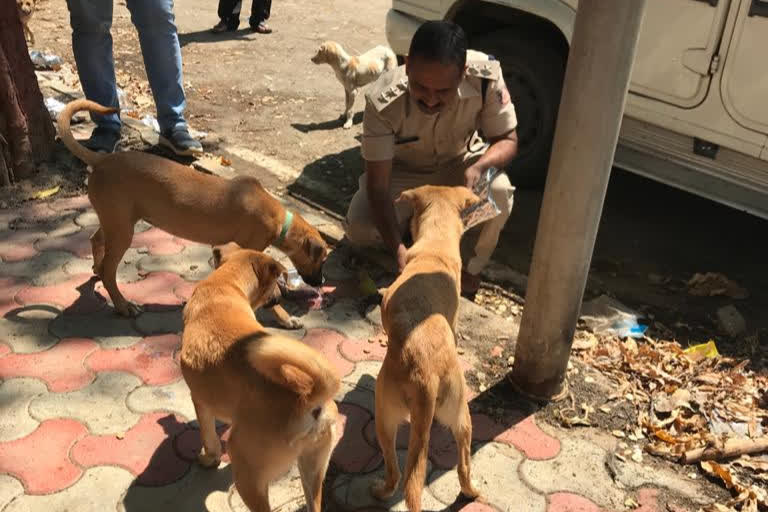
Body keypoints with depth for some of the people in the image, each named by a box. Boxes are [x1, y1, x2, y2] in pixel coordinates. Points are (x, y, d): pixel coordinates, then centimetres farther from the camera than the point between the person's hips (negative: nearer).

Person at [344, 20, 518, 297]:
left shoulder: (486, 76, -33)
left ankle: (469, 266, -2)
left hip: (460, 162, 1)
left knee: (498, 192, -30)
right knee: (359, 230, -20)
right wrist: (398, 250, -44)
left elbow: (508, 140, -18)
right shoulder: (383, 102, -35)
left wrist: (478, 167, -42)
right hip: (403, 170, 0)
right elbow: (378, 185, -31)